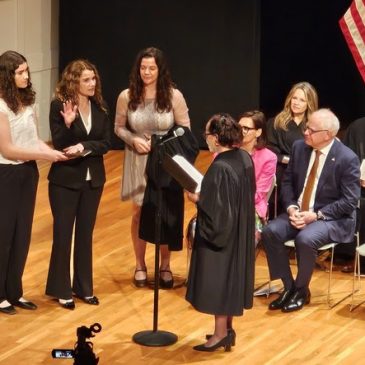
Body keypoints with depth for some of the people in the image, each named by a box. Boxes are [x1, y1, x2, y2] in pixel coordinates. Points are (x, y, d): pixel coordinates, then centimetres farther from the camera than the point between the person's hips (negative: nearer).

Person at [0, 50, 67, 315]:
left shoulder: (27, 100, 4)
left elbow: (33, 139, 8)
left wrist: (53, 152, -10)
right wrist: (45, 155, -19)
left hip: (28, 172, 7)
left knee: (22, 234, 12)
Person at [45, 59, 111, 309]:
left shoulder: (100, 106, 1)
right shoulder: (59, 106, -12)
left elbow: (106, 143, -3)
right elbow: (59, 145, -14)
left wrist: (84, 146, -19)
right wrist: (68, 123, -31)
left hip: (93, 179, 4)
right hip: (65, 180, -4)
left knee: (85, 234, 13)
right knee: (63, 233, 3)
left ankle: (84, 287, 24)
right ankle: (61, 289, 16)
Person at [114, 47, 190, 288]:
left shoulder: (174, 96, -10)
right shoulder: (127, 96, -7)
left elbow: (185, 130, -3)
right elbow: (119, 128, 4)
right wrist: (134, 140, -14)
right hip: (138, 162, 1)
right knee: (140, 212, 10)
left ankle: (165, 266, 23)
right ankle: (140, 265, 25)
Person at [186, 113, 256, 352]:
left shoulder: (219, 168, -26)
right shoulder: (245, 158, -1)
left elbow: (213, 208, -25)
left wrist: (196, 198, -8)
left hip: (221, 232, -8)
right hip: (240, 232, 9)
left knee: (218, 278, 5)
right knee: (232, 276, 17)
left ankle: (221, 332, 14)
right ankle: (228, 328, 28)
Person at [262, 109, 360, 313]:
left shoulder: (347, 158, -15)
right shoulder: (300, 147, 1)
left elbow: (349, 201, -15)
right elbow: (287, 181, 9)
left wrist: (316, 215, -23)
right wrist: (291, 207, -10)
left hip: (333, 218, -6)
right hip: (299, 211, 6)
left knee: (305, 239, -34)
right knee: (270, 232, -20)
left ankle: (302, 291, -8)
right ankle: (289, 287, -5)